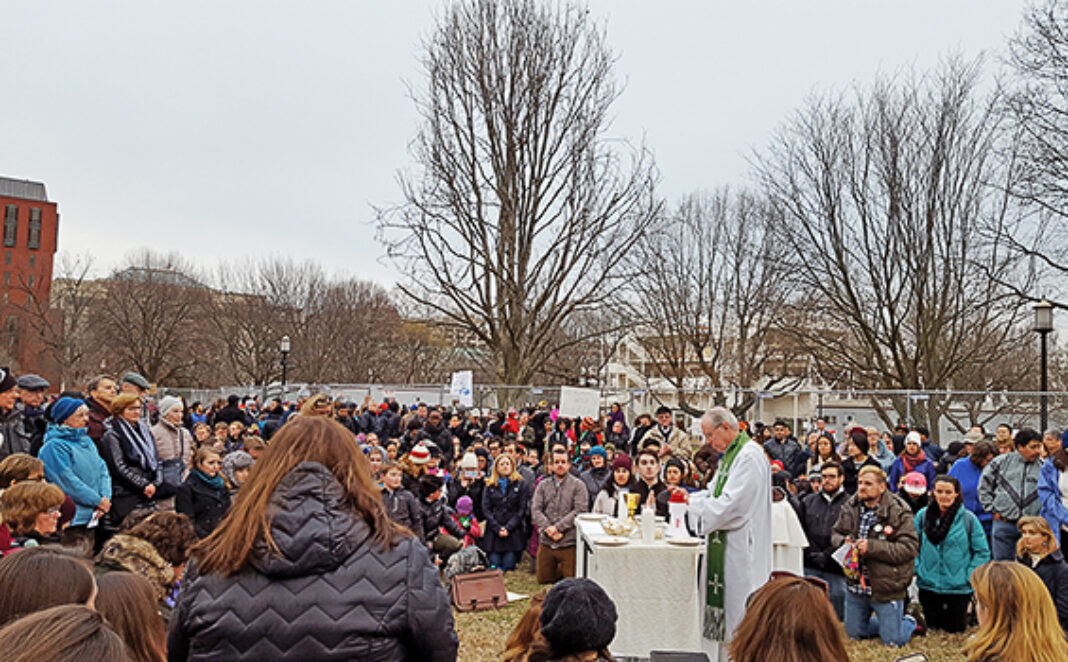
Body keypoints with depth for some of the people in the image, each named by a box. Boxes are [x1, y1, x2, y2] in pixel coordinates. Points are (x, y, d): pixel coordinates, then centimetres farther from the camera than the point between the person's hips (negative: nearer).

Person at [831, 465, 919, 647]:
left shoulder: (899, 513, -15)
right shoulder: (850, 508, 2)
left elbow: (910, 547, -21)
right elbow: (836, 534, 14)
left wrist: (872, 547, -28)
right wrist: (843, 541, -11)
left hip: (886, 588, -5)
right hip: (855, 586, 6)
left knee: (893, 642, 4)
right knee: (854, 634, 18)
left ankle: (910, 622, 34)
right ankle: (890, 623, 42)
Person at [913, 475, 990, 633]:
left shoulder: (968, 519, -9)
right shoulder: (923, 515, -3)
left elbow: (982, 552, -4)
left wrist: (970, 576, -10)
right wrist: (917, 568, -4)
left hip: (958, 587, -2)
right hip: (928, 585, 2)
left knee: (956, 628, 10)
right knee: (932, 626, 14)